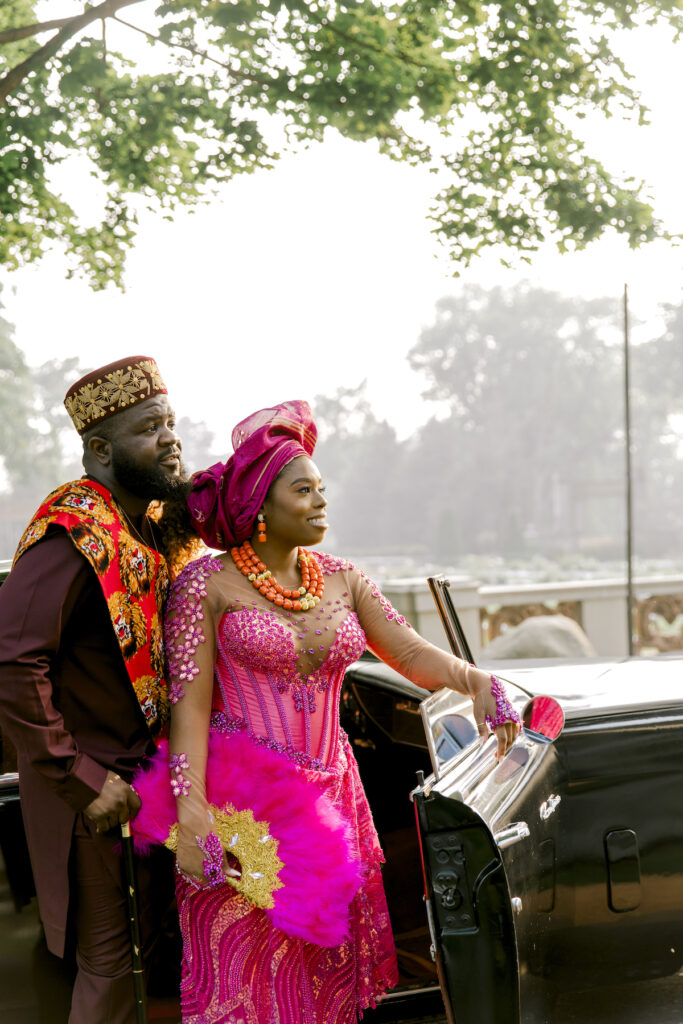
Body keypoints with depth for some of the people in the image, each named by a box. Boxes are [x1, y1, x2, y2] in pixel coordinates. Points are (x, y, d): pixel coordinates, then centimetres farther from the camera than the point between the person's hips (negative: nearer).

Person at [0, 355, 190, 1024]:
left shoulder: (144, 529, 7)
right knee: (109, 956, 3)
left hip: (140, 769, 8)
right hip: (96, 784, -8)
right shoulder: (74, 535, -21)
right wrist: (81, 781, -24)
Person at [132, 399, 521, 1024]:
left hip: (329, 795, 5)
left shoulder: (343, 580, 10)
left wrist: (475, 679, -18)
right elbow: (189, 702, -10)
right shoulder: (207, 585, -6)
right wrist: (190, 809, -20)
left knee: (327, 974, 10)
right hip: (241, 806, -5)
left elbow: (410, 651, 2)